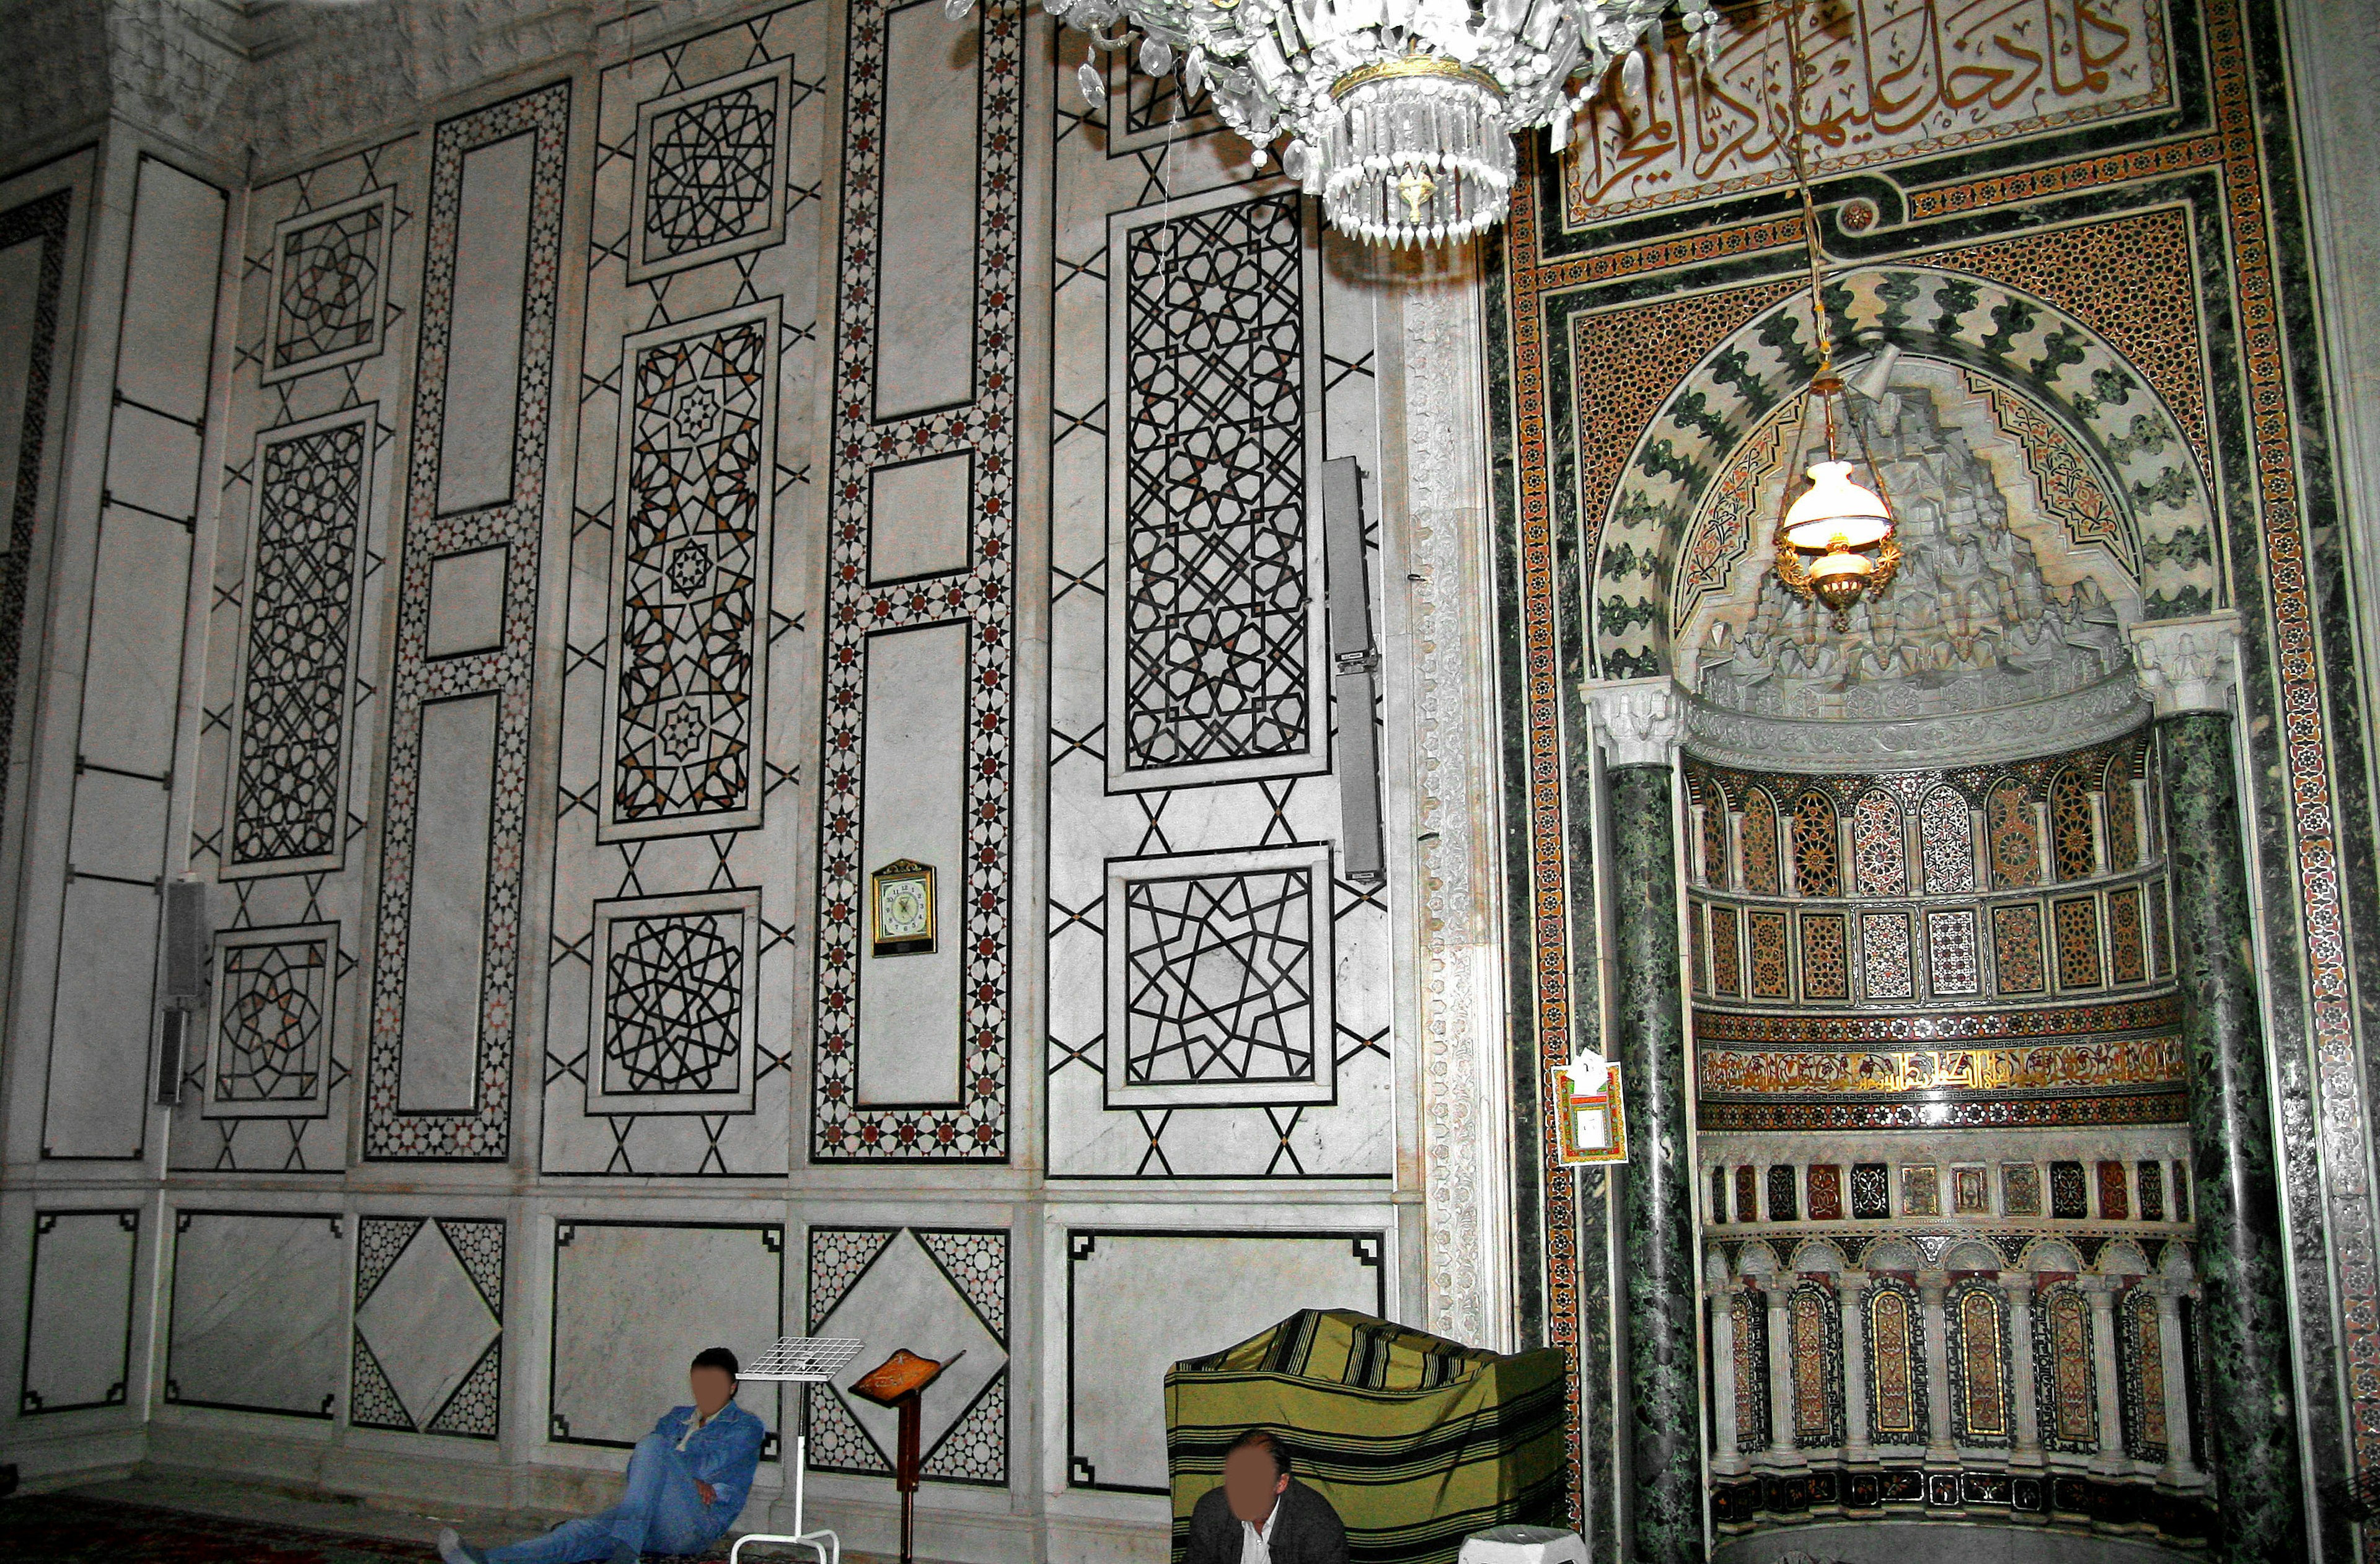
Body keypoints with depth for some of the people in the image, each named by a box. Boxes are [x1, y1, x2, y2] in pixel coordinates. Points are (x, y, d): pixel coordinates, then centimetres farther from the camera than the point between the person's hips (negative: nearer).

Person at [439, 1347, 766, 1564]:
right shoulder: (675, 1418, 28)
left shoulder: (747, 1427, 12)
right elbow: (635, 1470, 14)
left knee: (654, 1446, -28)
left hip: (698, 1522, -5)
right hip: (653, 1527, 5)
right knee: (586, 1531, -25)